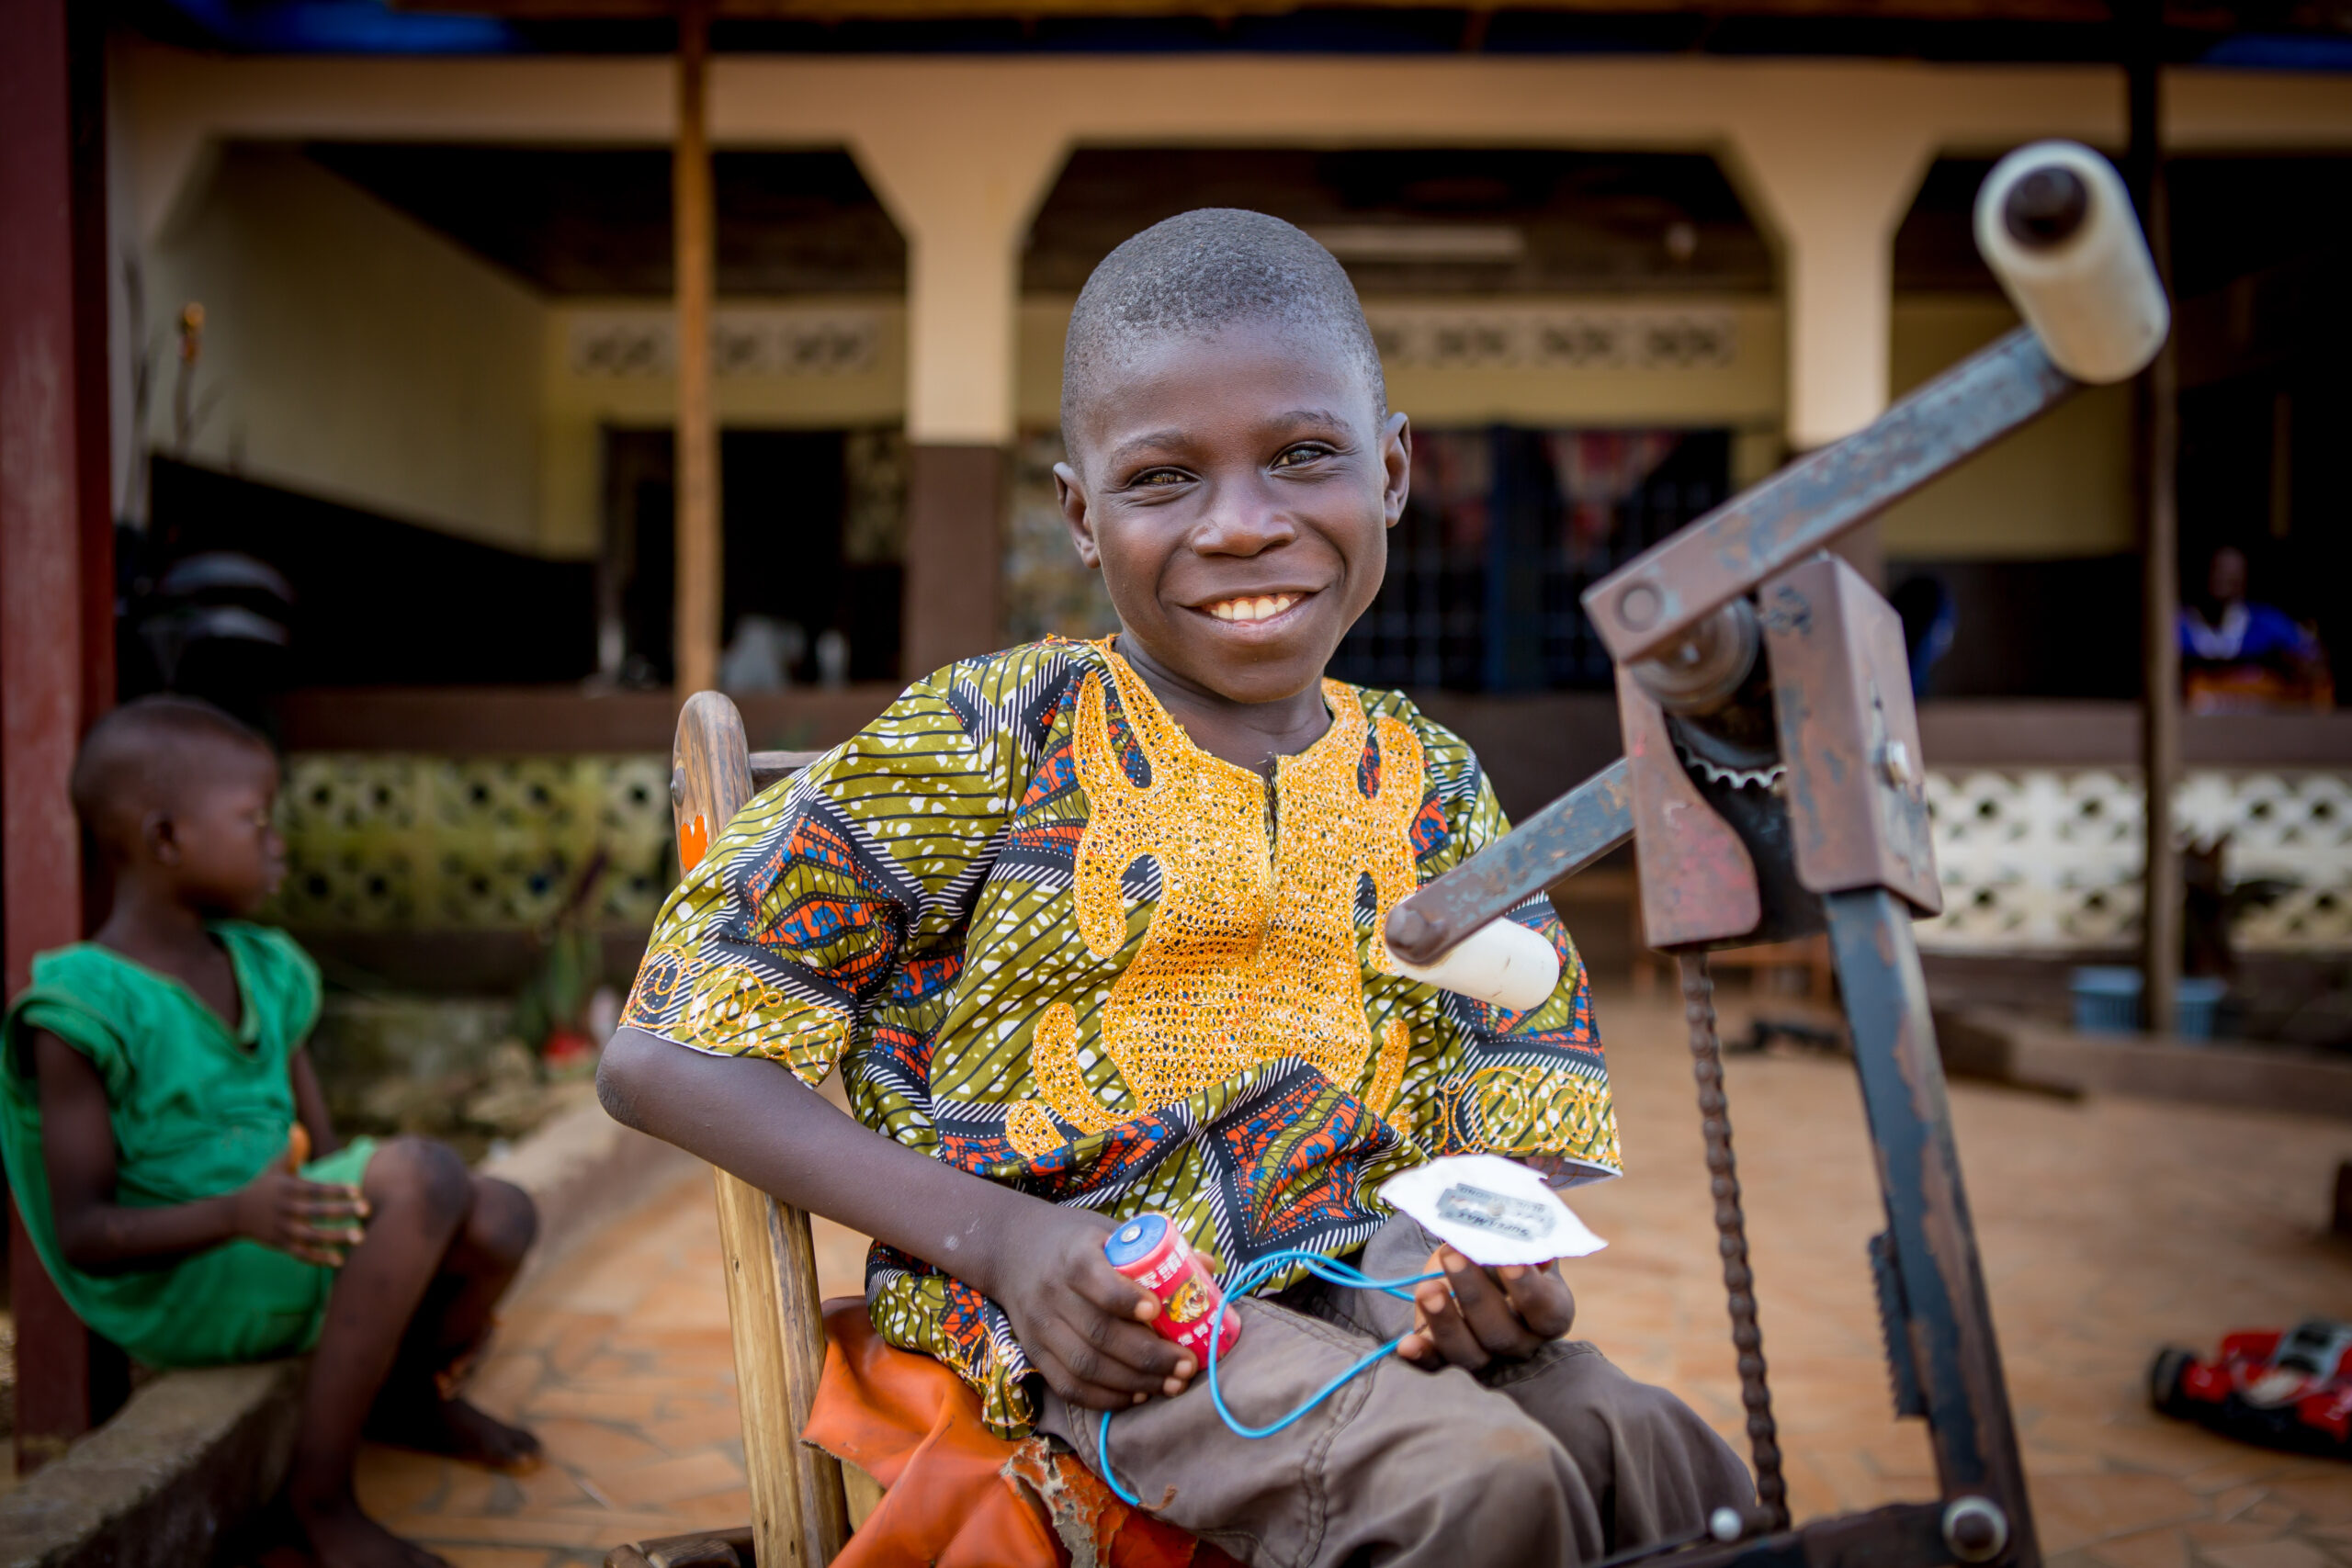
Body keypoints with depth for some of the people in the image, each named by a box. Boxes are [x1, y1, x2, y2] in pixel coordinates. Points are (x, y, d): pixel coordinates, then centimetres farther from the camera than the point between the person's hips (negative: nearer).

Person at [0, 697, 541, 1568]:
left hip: (283, 1258, 7)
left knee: (499, 1219, -13)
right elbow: (81, 1235, -15)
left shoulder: (263, 971, 9)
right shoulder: (84, 1011, -14)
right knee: (422, 1174, -29)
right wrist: (238, 1214, -32)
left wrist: (429, 1271, -6)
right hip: (175, 1290, -7)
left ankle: (409, 1395, 20)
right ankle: (321, 1488, -16)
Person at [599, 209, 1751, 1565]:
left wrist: (1502, 1247, -15)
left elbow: (1524, 1116, 11)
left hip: (1362, 1272, 4)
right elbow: (664, 1056, -6)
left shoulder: (1433, 790, 9)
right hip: (1078, 1300, -4)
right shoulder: (986, 743, -5)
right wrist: (1000, 1236, -17)